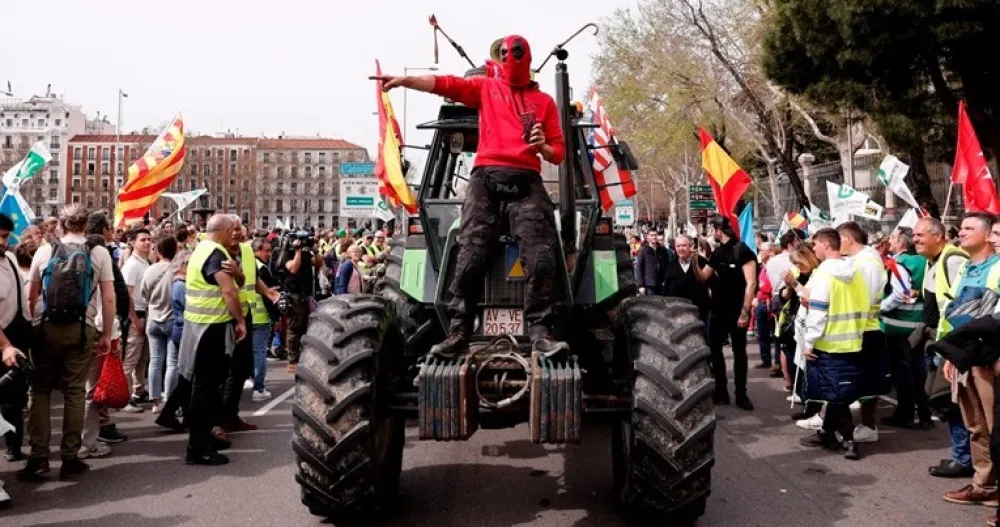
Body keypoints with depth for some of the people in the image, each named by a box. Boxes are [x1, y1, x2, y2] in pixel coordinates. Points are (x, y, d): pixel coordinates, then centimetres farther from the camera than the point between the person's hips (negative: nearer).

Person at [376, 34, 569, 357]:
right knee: (471, 255, -9)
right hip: (486, 179, 0)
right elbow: (444, 84, 7)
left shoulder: (544, 101, 20)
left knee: (541, 256, -13)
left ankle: (541, 333, -13)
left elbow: (558, 153, 16)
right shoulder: (485, 88, 21)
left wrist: (544, 147, -7)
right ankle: (458, 332, -8)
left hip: (526, 182, 0)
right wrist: (403, 80, -5)